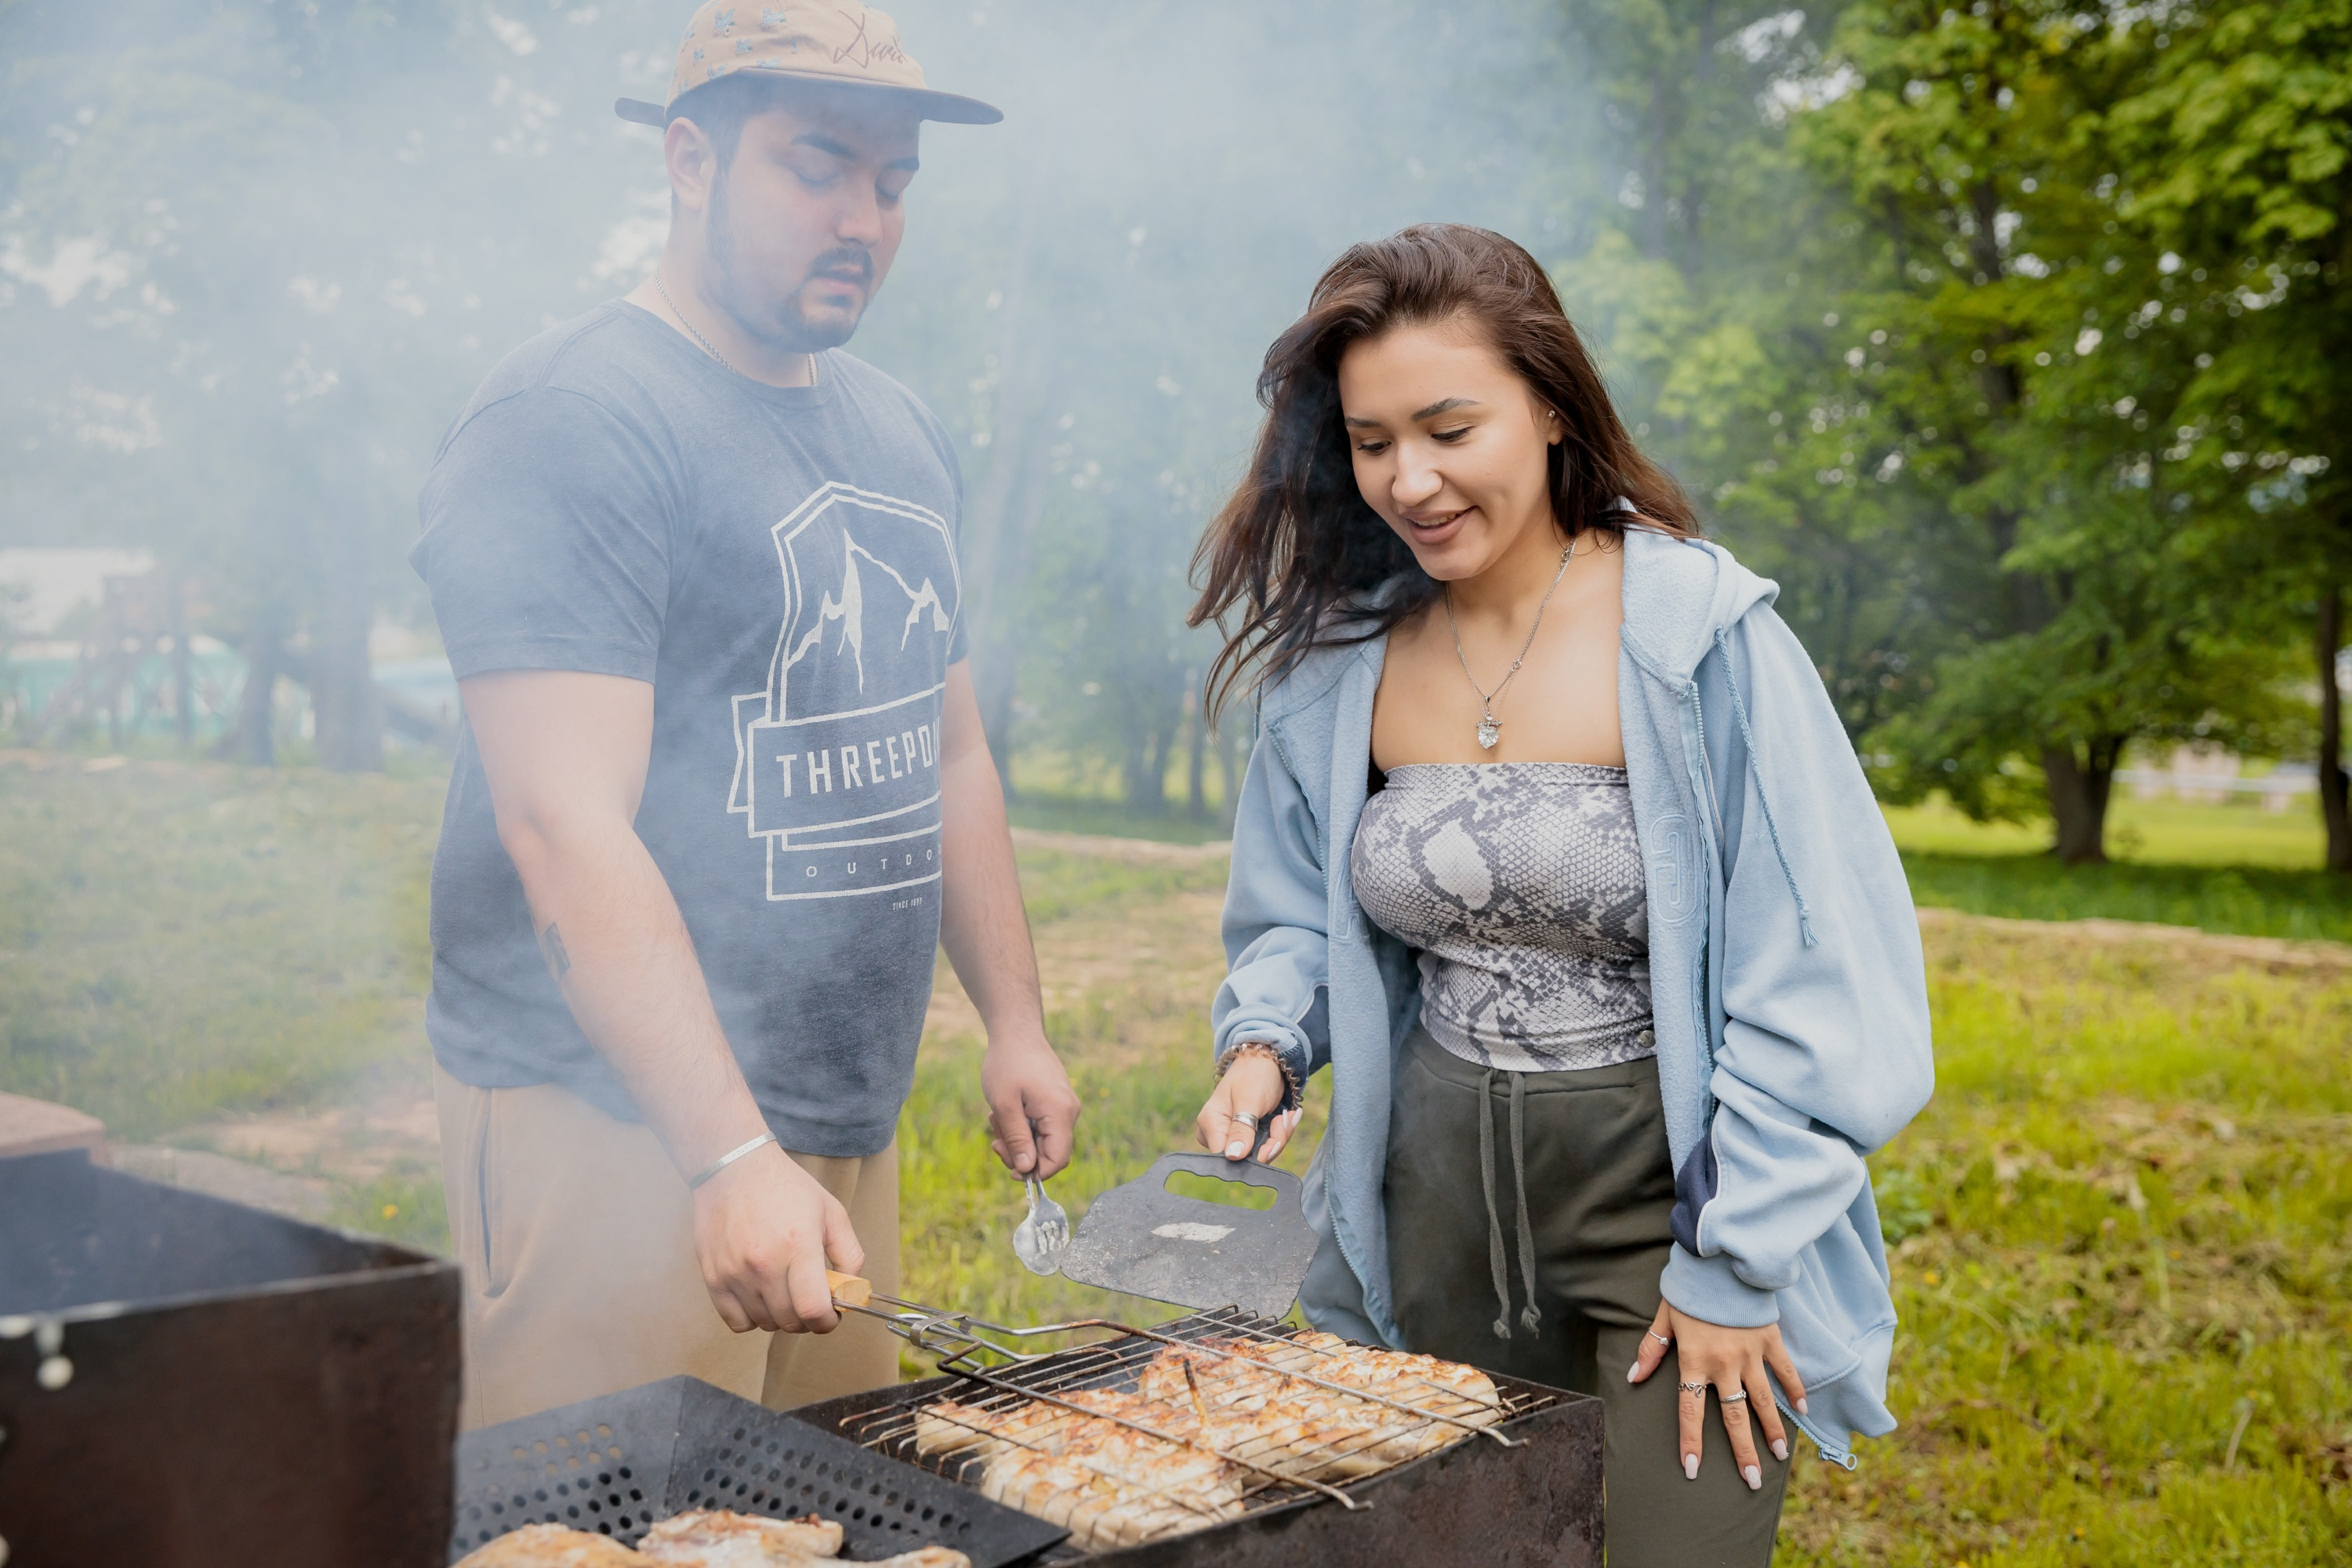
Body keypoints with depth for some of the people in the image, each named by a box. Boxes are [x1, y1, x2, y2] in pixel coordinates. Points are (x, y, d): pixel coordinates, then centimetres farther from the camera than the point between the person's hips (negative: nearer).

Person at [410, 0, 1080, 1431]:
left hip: (853, 1118, 8)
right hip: (617, 1125, -7)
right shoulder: (570, 423, -13)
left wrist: (1015, 1021, 17)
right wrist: (730, 1158, -28)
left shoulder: (902, 435, 13)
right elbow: (567, 831, -22)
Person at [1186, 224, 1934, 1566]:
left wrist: (1735, 1265, -11)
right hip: (1439, 1206, 4)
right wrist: (1265, 1044, -6)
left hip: (1669, 1195, -4)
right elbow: (1296, 916, 14)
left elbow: (1815, 976, -12)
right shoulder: (1337, 660, 0)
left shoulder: (1701, 635, -14)